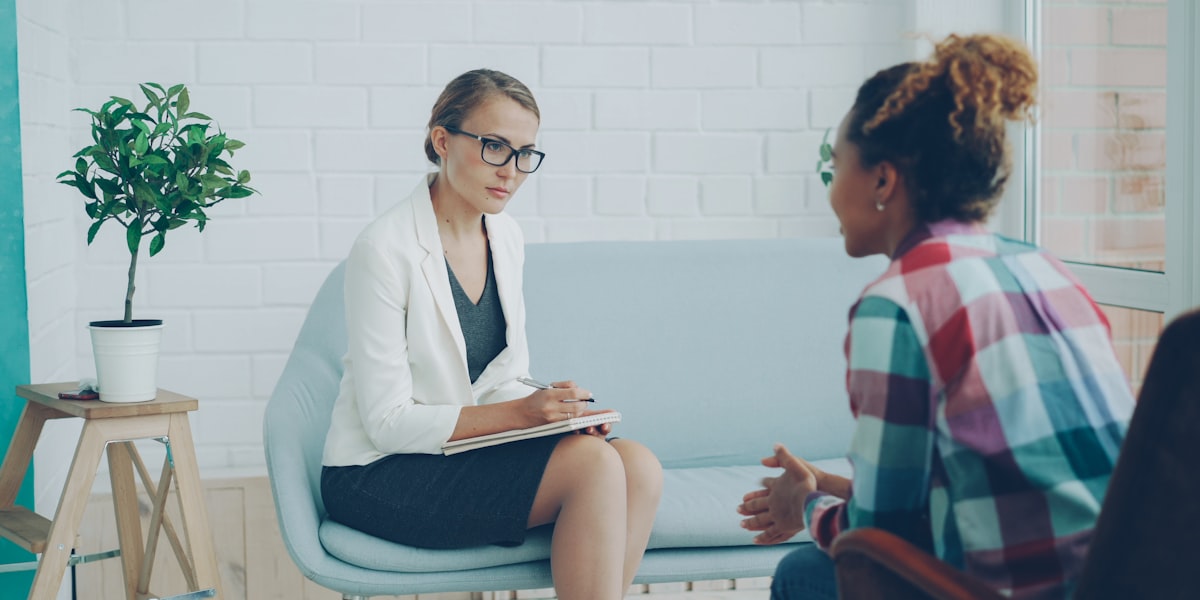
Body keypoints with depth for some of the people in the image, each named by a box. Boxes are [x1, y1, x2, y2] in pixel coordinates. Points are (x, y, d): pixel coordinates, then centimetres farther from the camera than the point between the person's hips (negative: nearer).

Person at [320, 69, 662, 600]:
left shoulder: (506, 237, 6)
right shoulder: (384, 249, -16)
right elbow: (389, 422, -17)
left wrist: (557, 409, -9)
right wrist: (519, 412, -24)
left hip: (464, 450, 7)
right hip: (377, 476, -7)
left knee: (639, 467, -17)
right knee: (594, 464, -25)